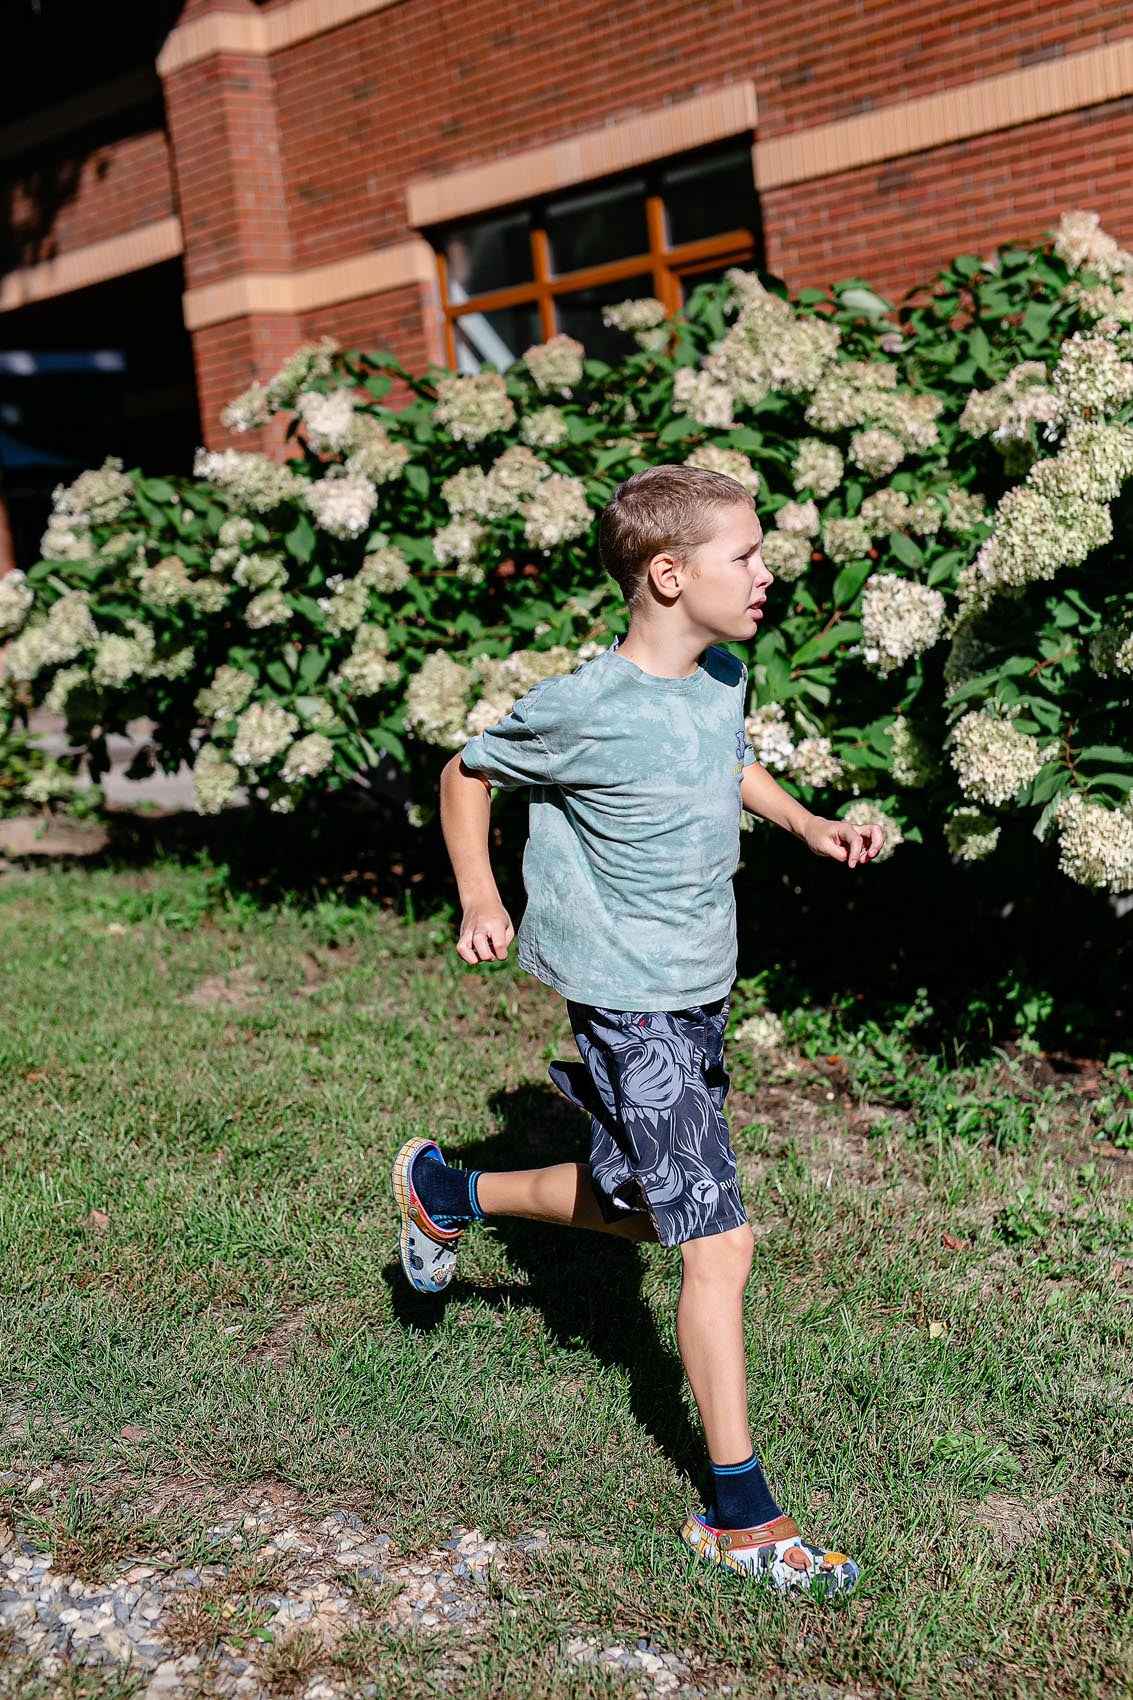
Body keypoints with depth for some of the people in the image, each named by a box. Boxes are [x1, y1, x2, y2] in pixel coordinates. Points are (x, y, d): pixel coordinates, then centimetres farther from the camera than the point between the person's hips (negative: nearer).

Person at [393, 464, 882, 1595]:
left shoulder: (722, 677, 2)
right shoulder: (583, 710, -19)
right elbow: (467, 774, -4)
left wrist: (809, 825, 8)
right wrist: (479, 900, -14)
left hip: (703, 994, 8)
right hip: (630, 1004, -8)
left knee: (631, 1206, 22)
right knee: (718, 1240, -7)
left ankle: (446, 1190, 47)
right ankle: (739, 1516, 6)